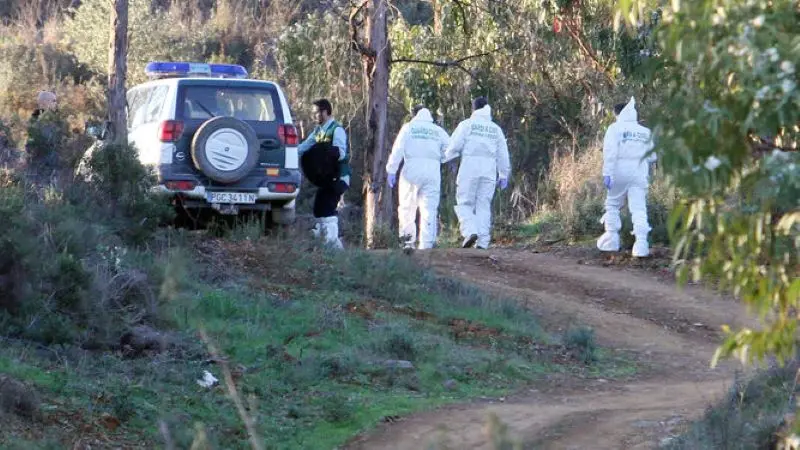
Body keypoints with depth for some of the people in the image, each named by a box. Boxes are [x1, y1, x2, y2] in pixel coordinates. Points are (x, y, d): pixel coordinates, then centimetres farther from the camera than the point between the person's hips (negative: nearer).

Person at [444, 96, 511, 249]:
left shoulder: (467, 124, 2)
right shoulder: (495, 129, 14)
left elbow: (454, 146, -5)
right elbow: (503, 154, 14)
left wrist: (447, 157, 14)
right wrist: (503, 175, 19)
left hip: (469, 168, -3)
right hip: (489, 170, 3)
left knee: (464, 204, 3)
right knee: (484, 206, 4)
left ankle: (470, 231, -20)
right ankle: (483, 242, -4)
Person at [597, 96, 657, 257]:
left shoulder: (615, 128, -2)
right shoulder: (645, 132, 11)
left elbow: (610, 152, -12)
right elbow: (652, 156, 13)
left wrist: (607, 173, -15)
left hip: (620, 172, -3)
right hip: (639, 175, 3)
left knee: (613, 205, 13)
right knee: (639, 209, -2)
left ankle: (611, 240, 13)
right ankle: (641, 243, -15)